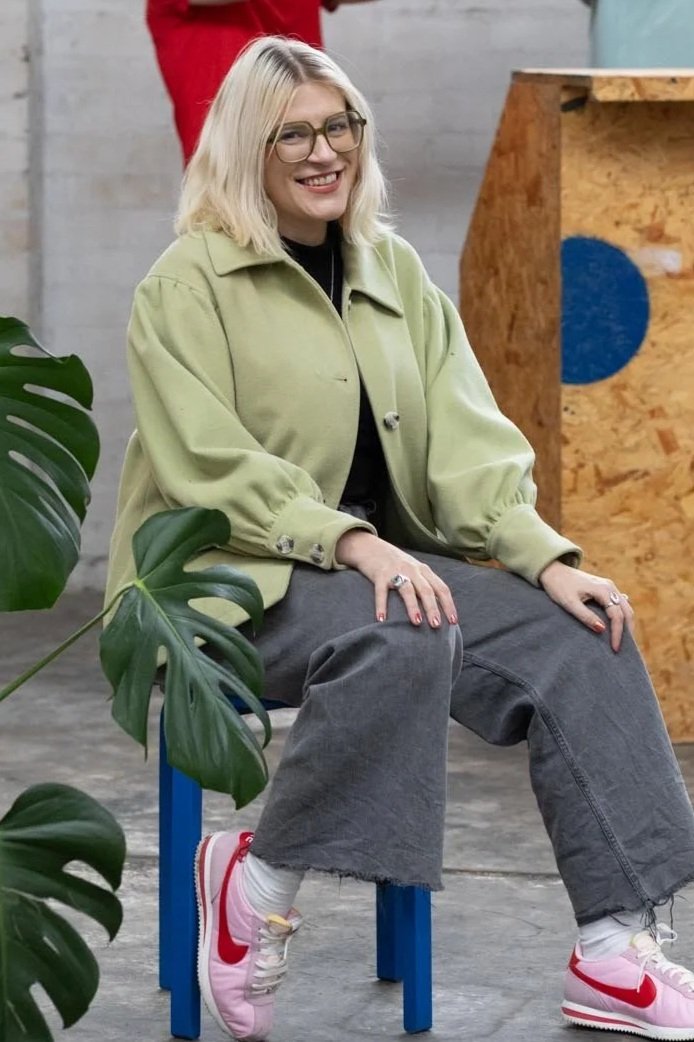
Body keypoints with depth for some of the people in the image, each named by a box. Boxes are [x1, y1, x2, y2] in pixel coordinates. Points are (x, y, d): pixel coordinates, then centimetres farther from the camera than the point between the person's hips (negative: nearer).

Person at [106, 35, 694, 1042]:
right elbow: (213, 468, -15)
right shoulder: (190, 282, -6)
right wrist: (353, 543, -27)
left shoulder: (394, 271, 12)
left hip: (381, 563, 7)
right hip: (230, 579, -6)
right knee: (402, 637, -36)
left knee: (582, 636, -13)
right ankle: (259, 879, -17)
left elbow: (464, 437, 5)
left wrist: (545, 557, -10)